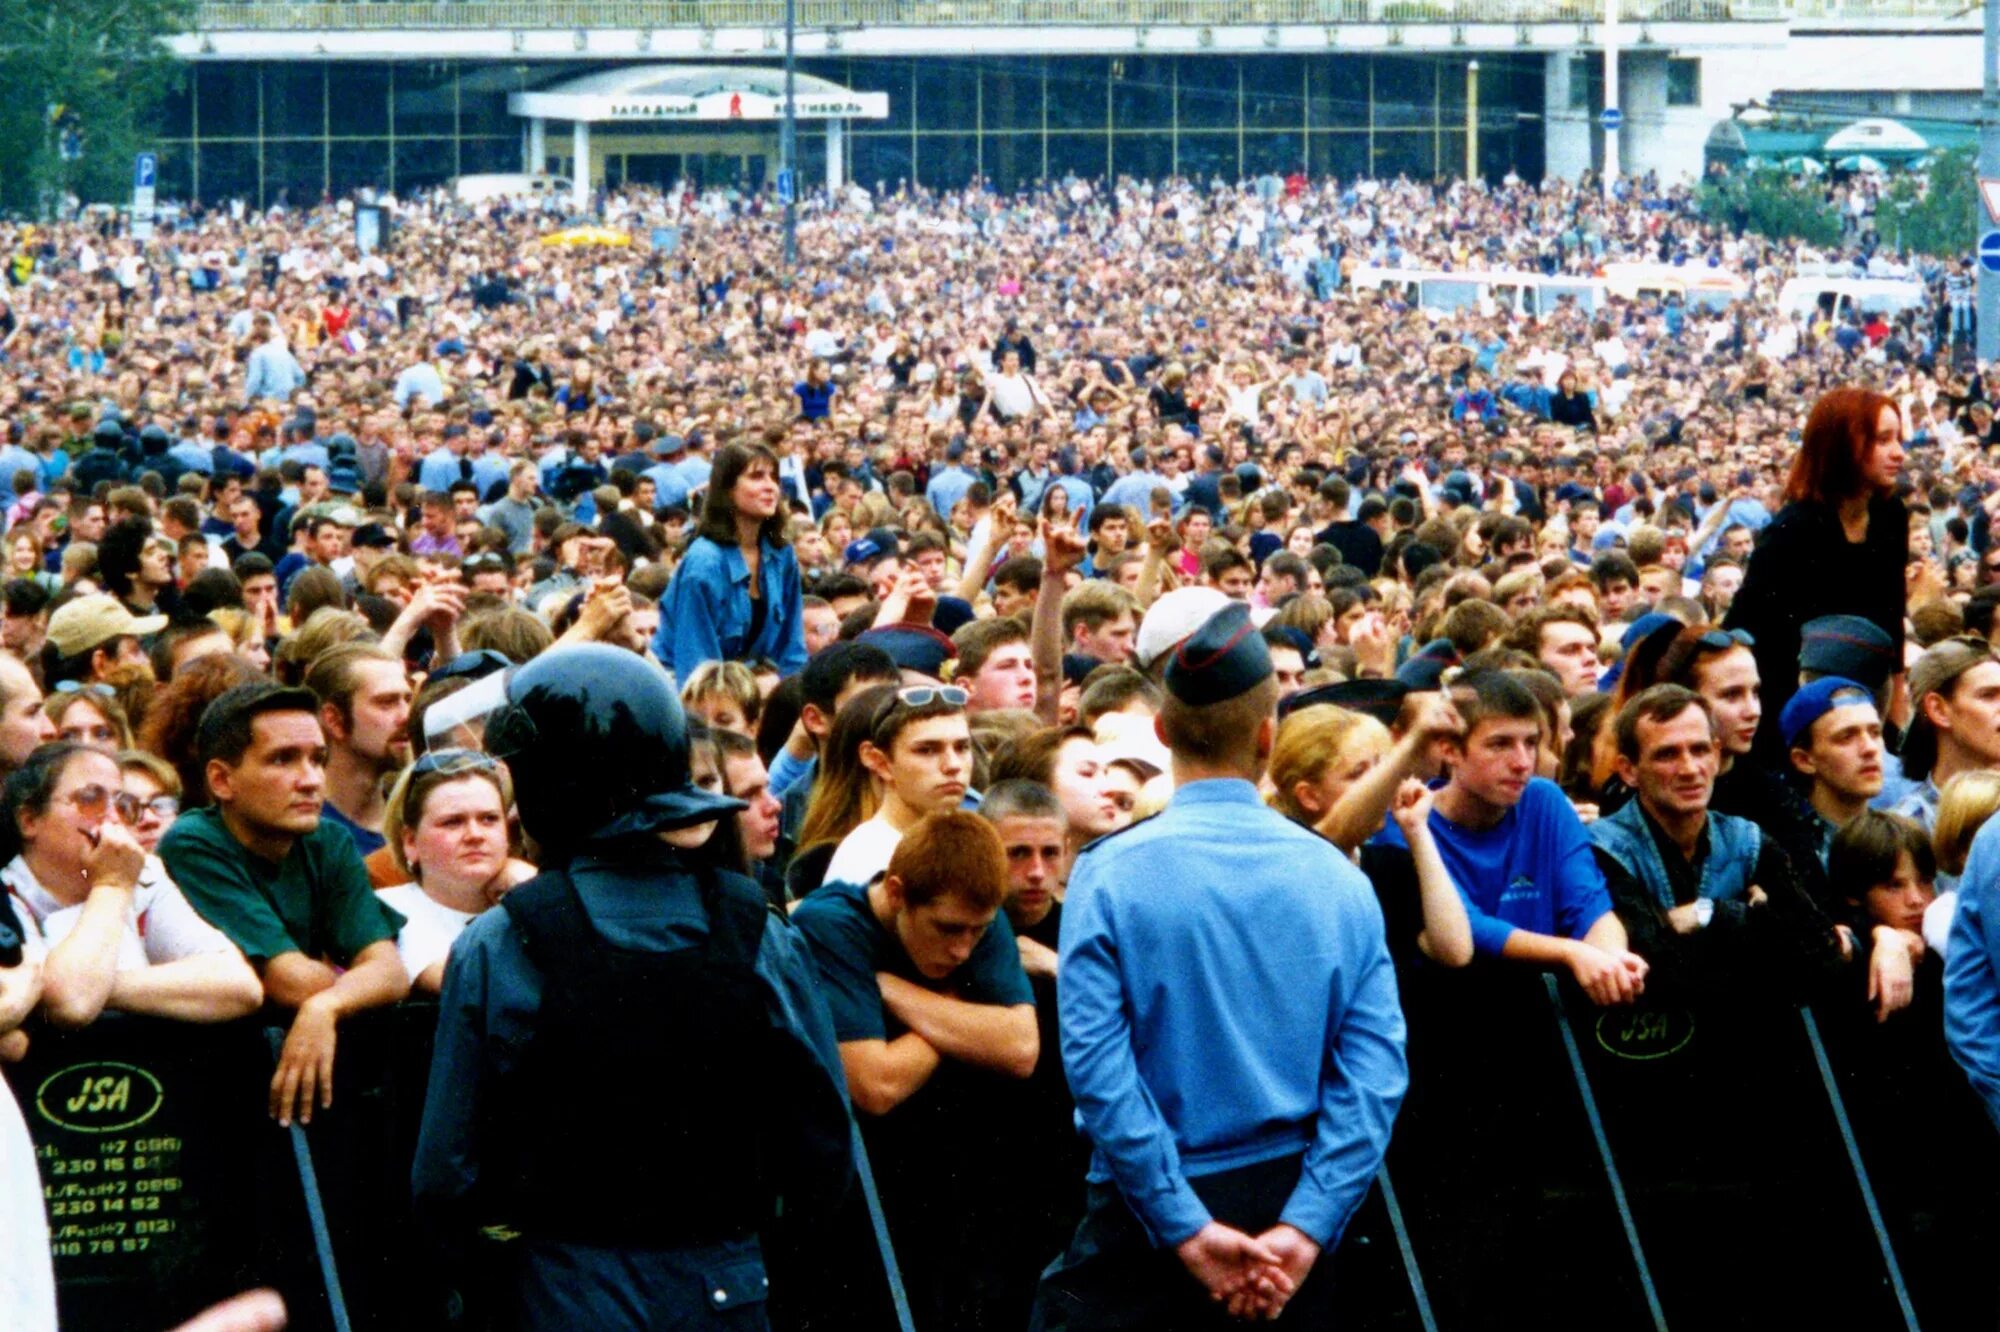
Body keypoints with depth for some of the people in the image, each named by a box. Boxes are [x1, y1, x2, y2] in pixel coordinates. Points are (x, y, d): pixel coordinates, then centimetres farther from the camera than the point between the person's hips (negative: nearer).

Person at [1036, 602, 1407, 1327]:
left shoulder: (1110, 873, -9)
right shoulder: (1339, 878, -1)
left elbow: (1095, 1062, -17)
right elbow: (1375, 1069, -9)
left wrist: (1189, 1231, -15)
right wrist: (1303, 1230, -13)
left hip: (1150, 1206, -4)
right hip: (1297, 1202, 4)